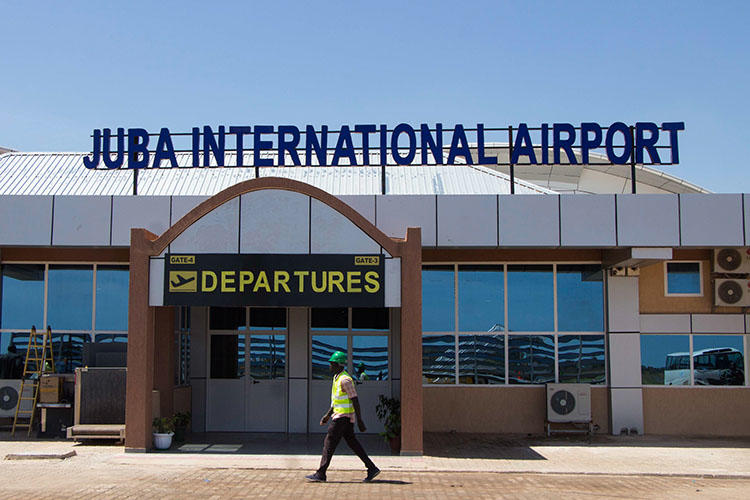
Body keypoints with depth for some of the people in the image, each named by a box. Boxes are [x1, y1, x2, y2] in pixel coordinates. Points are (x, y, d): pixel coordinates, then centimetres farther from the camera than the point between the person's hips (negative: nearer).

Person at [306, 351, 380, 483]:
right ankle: (372, 468, 13)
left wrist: (360, 420, -20)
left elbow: (355, 400, -19)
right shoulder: (337, 378, 14)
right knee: (353, 443, 11)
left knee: (329, 443, -6)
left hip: (343, 417, -10)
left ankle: (320, 474, -1)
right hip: (340, 416, 10)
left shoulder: (345, 380, -17)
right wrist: (327, 415, 23)